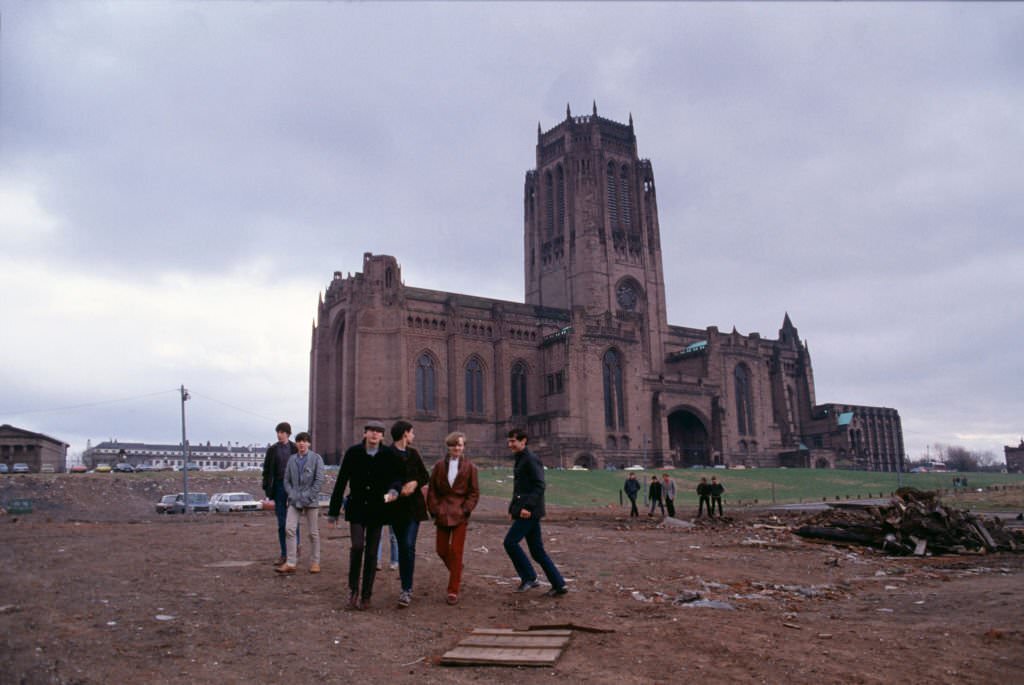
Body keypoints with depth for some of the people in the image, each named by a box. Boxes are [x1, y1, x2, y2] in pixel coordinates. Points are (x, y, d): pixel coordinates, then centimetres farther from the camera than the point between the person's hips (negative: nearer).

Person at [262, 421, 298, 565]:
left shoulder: (295, 449, -1)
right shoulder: (272, 450, 5)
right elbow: (267, 471, 5)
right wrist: (267, 490, -2)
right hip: (279, 487, 2)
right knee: (281, 522, 3)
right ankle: (283, 554, 9)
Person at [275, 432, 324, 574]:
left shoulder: (316, 458, -3)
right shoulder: (292, 460, 8)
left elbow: (319, 480, -8)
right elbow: (286, 480, 10)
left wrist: (308, 497, -13)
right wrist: (292, 495, -5)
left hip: (311, 501, -3)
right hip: (294, 501, 3)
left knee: (313, 532, 4)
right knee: (289, 529, -8)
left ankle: (315, 562, 15)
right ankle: (291, 563, -3)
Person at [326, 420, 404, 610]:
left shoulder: (389, 455, -4)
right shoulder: (353, 453, -4)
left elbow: (397, 476, 0)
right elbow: (341, 482, 0)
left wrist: (394, 490, -24)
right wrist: (333, 510, 1)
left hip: (377, 509, 1)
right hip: (357, 508, -1)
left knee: (371, 552, 5)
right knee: (357, 546, -13)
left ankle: (366, 595, 17)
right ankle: (353, 589, 8)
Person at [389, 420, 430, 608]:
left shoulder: (412, 453, 10)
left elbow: (426, 476, 12)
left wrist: (415, 483, -7)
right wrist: (399, 490, -18)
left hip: (413, 506, 2)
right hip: (396, 506, -2)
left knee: (409, 546, -10)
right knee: (402, 547, 9)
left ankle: (406, 590, -9)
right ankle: (406, 585, 22)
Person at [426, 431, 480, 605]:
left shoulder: (470, 467, 0)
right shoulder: (439, 466, 5)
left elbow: (474, 492, 2)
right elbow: (432, 490, 7)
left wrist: (465, 510, -9)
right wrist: (435, 510, -2)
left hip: (460, 515, -3)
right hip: (442, 514, 3)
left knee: (456, 551, -4)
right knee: (442, 550, 8)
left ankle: (453, 591, 3)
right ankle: (456, 572, 38)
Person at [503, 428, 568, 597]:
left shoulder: (531, 459, -12)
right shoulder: (520, 461, 18)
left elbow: (539, 486, -19)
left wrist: (528, 506, -26)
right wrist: (512, 508, 17)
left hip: (530, 512, -10)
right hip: (523, 511, 10)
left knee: (510, 541, -9)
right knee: (537, 550, 9)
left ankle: (529, 577, 2)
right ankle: (558, 585, 13)